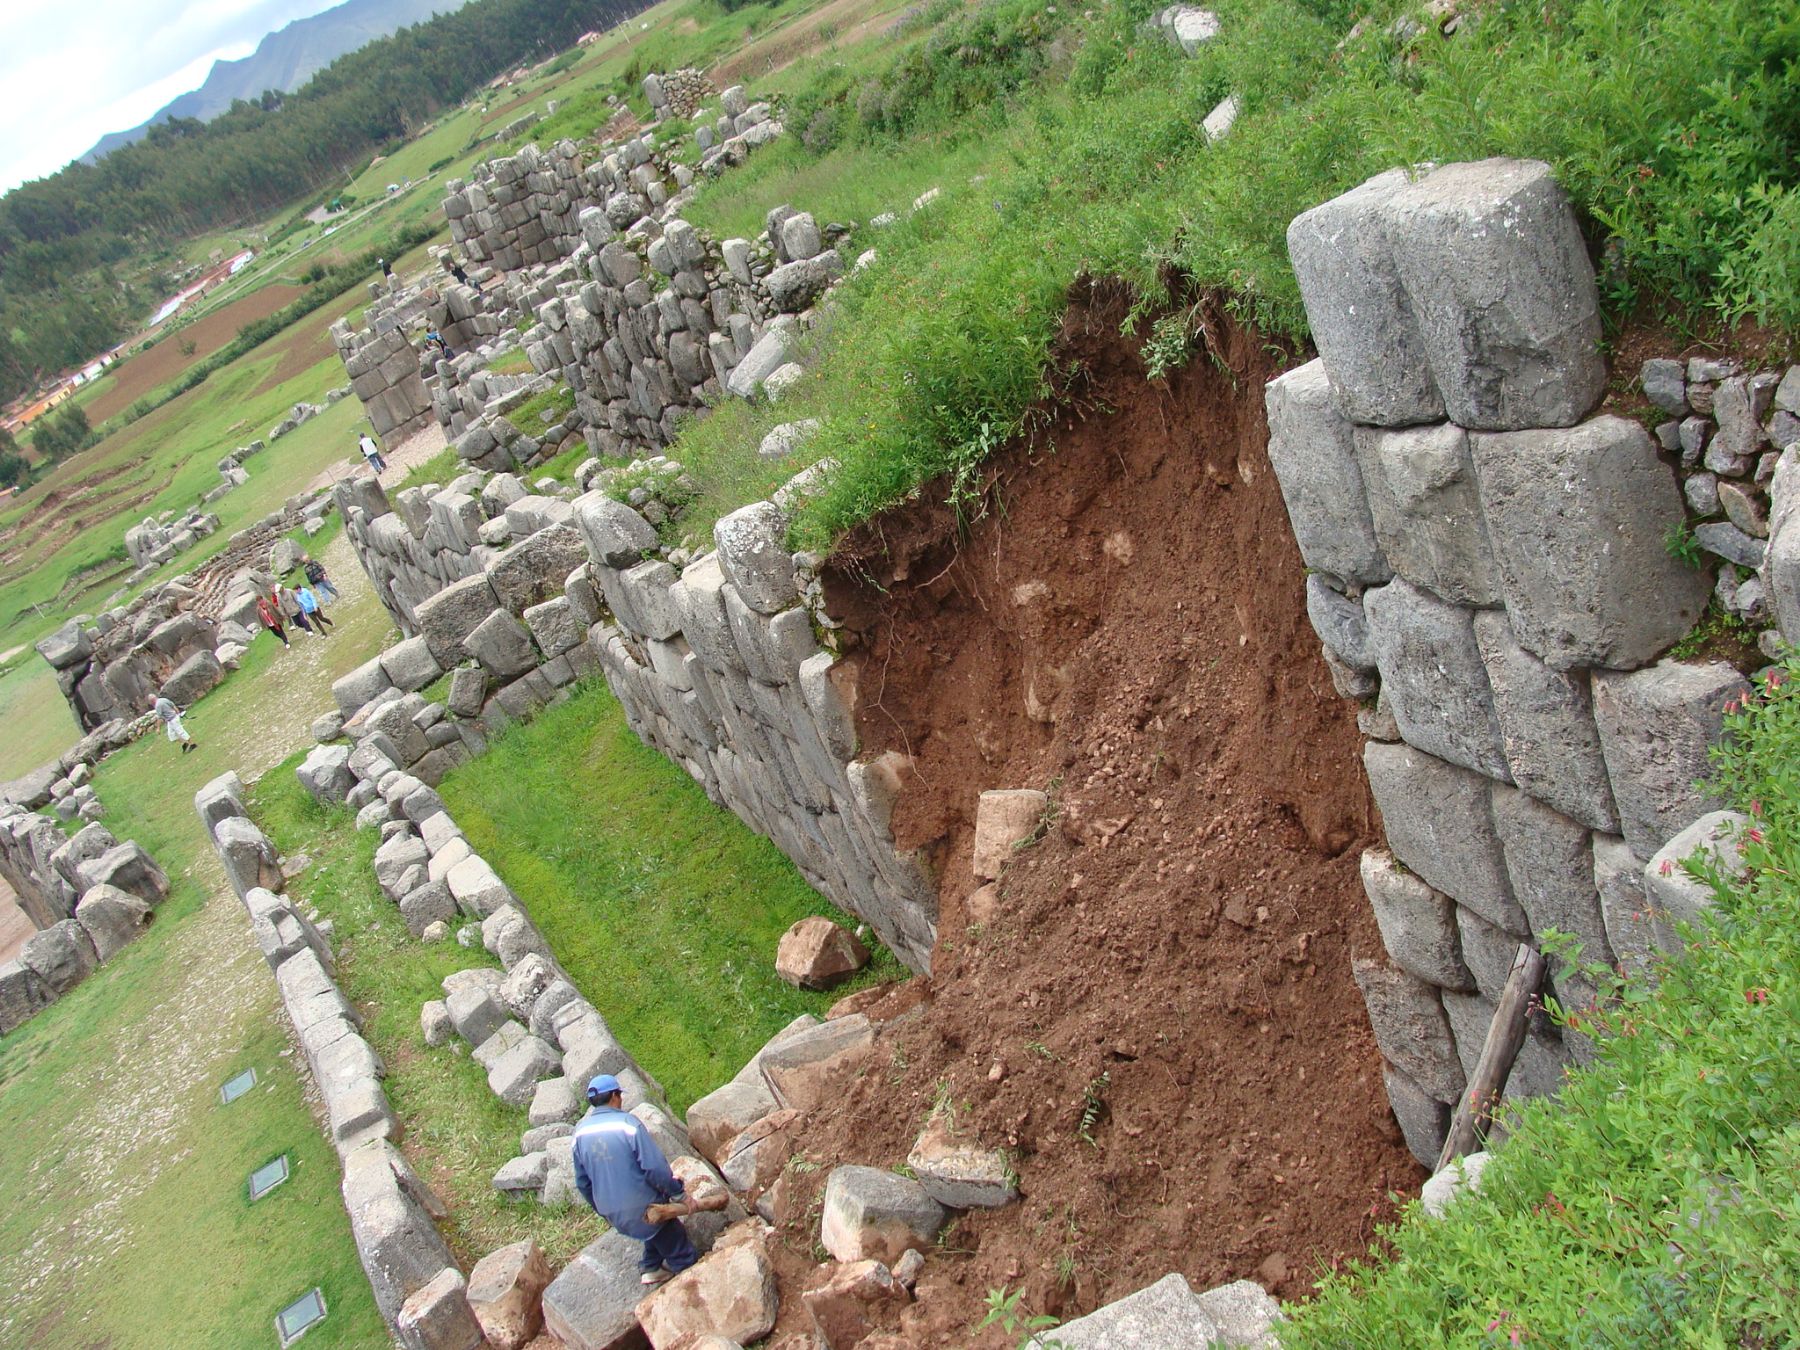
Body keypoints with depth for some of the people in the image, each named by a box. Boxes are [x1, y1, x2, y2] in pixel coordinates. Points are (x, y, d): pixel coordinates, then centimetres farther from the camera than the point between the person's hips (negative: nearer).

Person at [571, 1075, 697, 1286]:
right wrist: (676, 1191, -8)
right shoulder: (629, 1124, -20)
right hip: (642, 1205, -6)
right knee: (671, 1235, 17)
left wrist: (601, 1209, 22)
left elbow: (582, 1181, 8)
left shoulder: (580, 1132, -1)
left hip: (610, 1211, 6)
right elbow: (655, 1167, -22)